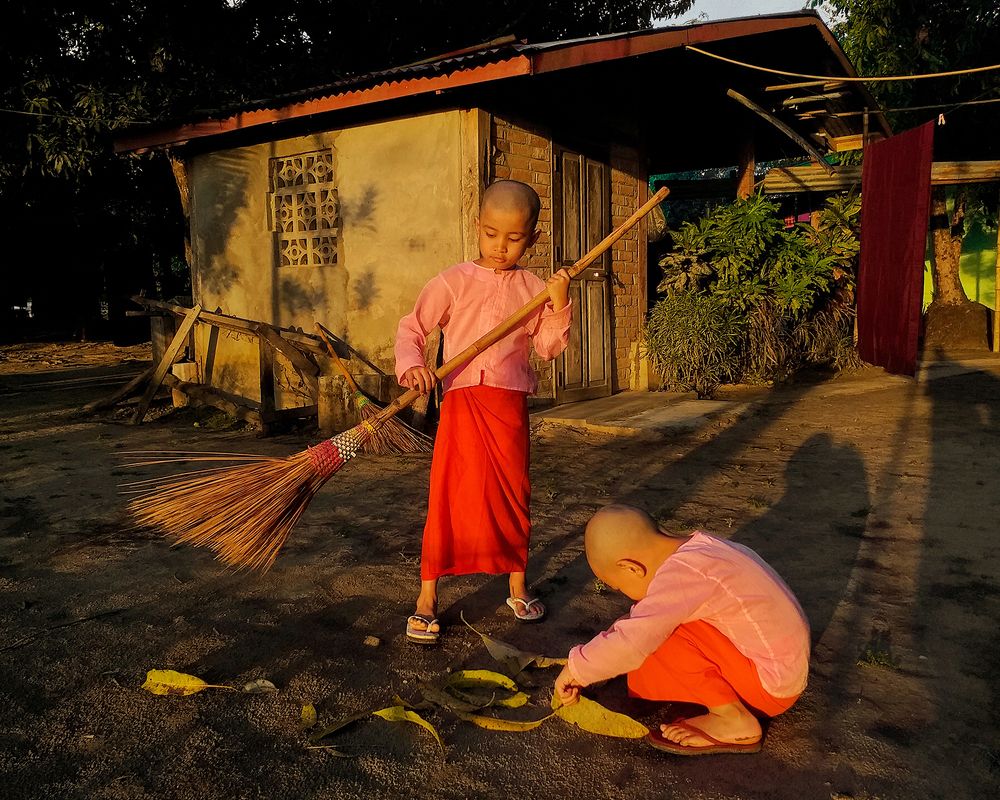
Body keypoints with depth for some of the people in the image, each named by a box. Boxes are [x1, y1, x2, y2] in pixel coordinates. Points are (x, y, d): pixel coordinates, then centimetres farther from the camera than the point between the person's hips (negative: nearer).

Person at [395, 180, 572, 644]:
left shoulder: (535, 289, 7)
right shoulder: (454, 282, 1)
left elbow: (548, 347, 6)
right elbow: (412, 328, 0)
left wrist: (559, 307, -8)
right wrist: (412, 365, -18)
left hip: (511, 405, 2)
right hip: (462, 402, -2)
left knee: (513, 494, 11)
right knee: (448, 496, -2)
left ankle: (518, 589, 28)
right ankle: (427, 598, 10)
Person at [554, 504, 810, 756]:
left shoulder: (682, 572, -26)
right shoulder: (697, 546, 2)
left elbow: (629, 643, -32)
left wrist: (576, 669, -15)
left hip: (773, 686, -9)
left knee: (656, 633, -20)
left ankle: (733, 720, -9)